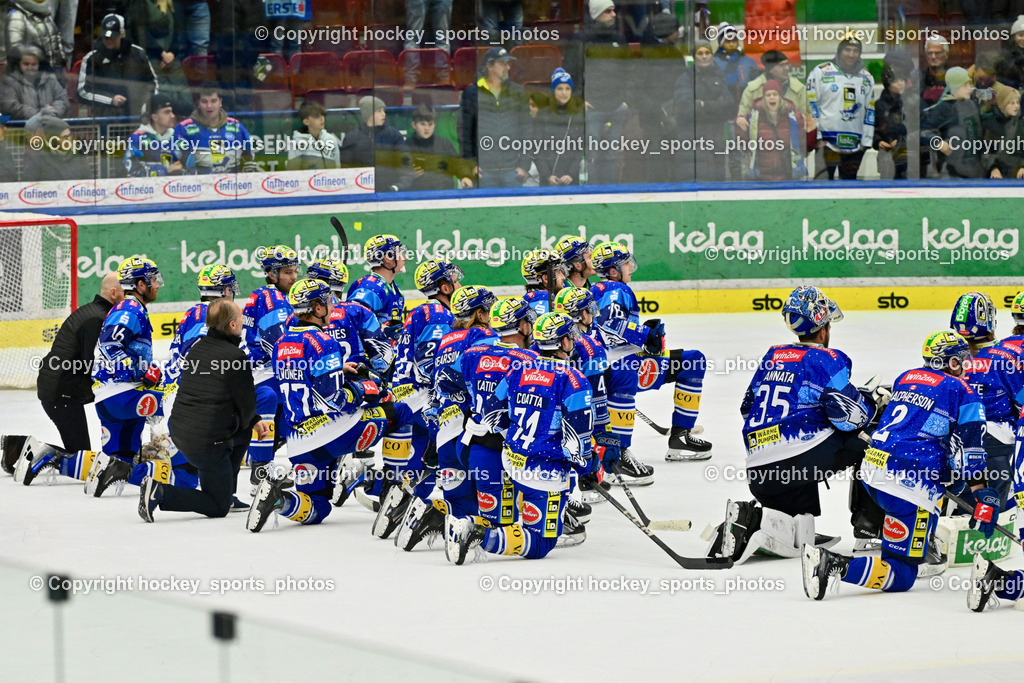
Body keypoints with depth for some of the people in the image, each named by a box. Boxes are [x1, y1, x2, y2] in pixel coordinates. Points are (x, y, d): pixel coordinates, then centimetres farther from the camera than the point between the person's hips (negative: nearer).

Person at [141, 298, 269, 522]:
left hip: (179, 431, 8)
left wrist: (254, 422, 23)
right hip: (206, 442, -8)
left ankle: (226, 496, 31)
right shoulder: (236, 356, -16)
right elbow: (247, 404, -8)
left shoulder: (197, 348, 10)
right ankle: (160, 493, -13)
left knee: (244, 433, 31)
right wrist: (246, 421, 16)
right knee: (218, 508, 4)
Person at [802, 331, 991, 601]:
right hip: (910, 485, -8)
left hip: (871, 467, 8)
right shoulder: (961, 391, 0)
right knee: (901, 576, -7)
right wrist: (982, 497, -5)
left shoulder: (906, 378, 20)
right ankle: (835, 566, -27)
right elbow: (970, 448, -6)